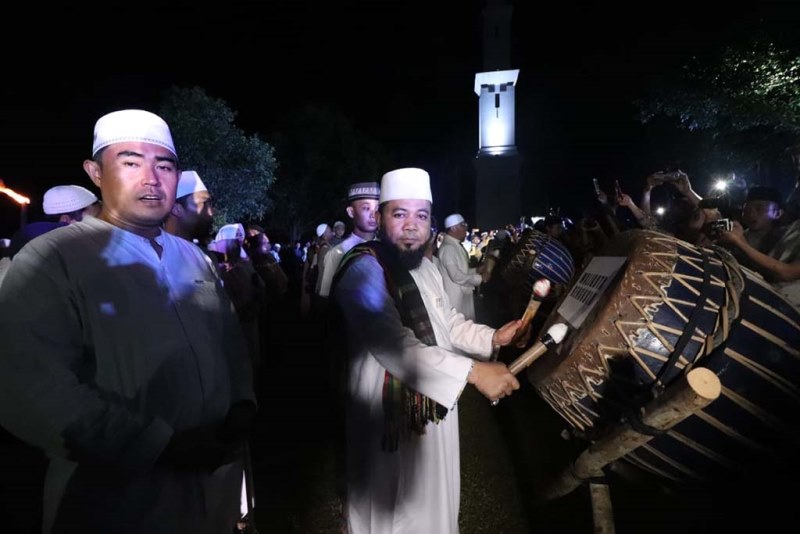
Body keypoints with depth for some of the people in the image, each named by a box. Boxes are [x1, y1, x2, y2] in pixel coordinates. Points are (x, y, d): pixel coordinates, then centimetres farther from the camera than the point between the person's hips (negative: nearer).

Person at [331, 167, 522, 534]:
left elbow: (448, 322, 16)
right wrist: (472, 372, -40)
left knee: (431, 497, 26)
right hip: (391, 415, -8)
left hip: (433, 406, 8)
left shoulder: (425, 267, 7)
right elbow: (394, 345, -36)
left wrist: (492, 337, -1)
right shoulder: (363, 271, -24)